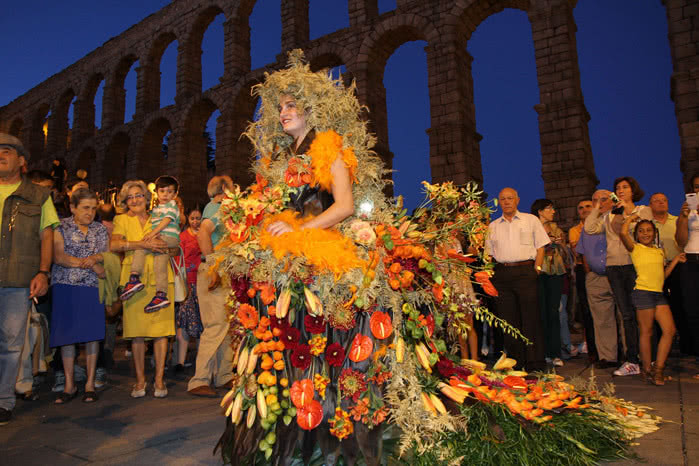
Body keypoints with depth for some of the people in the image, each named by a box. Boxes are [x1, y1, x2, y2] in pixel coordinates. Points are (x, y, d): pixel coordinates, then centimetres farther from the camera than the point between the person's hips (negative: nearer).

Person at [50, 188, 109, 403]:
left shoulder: (101, 230, 12)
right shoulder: (61, 227, 4)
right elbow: (58, 257, -8)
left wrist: (95, 257, -14)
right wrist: (93, 265, -15)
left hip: (92, 288, 1)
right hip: (65, 287, -1)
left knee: (92, 333, -1)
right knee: (67, 334, 2)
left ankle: (90, 384, 9)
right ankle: (69, 385, 13)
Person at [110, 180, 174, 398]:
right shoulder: (122, 220, 13)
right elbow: (113, 245, -7)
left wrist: (162, 243, -6)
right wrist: (143, 244, -16)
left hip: (160, 277, 1)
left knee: (161, 327, -3)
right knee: (137, 330, -1)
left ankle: (159, 379, 5)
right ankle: (140, 379, 11)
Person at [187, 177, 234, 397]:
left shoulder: (220, 208, 22)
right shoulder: (215, 207, -7)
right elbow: (202, 234, -24)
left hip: (222, 273, 10)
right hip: (212, 271, -10)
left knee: (226, 324, 12)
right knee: (216, 326, -10)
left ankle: (224, 375, 20)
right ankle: (199, 381, -5)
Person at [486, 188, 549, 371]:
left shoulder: (531, 220, 11)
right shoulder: (493, 226, 16)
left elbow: (540, 247, 7)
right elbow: (489, 253, 15)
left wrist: (537, 268, -4)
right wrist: (491, 272, 2)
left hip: (525, 271, -2)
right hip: (502, 273, 3)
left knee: (531, 317, -6)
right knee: (507, 318, 3)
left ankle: (535, 362, 2)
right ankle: (515, 361, 12)